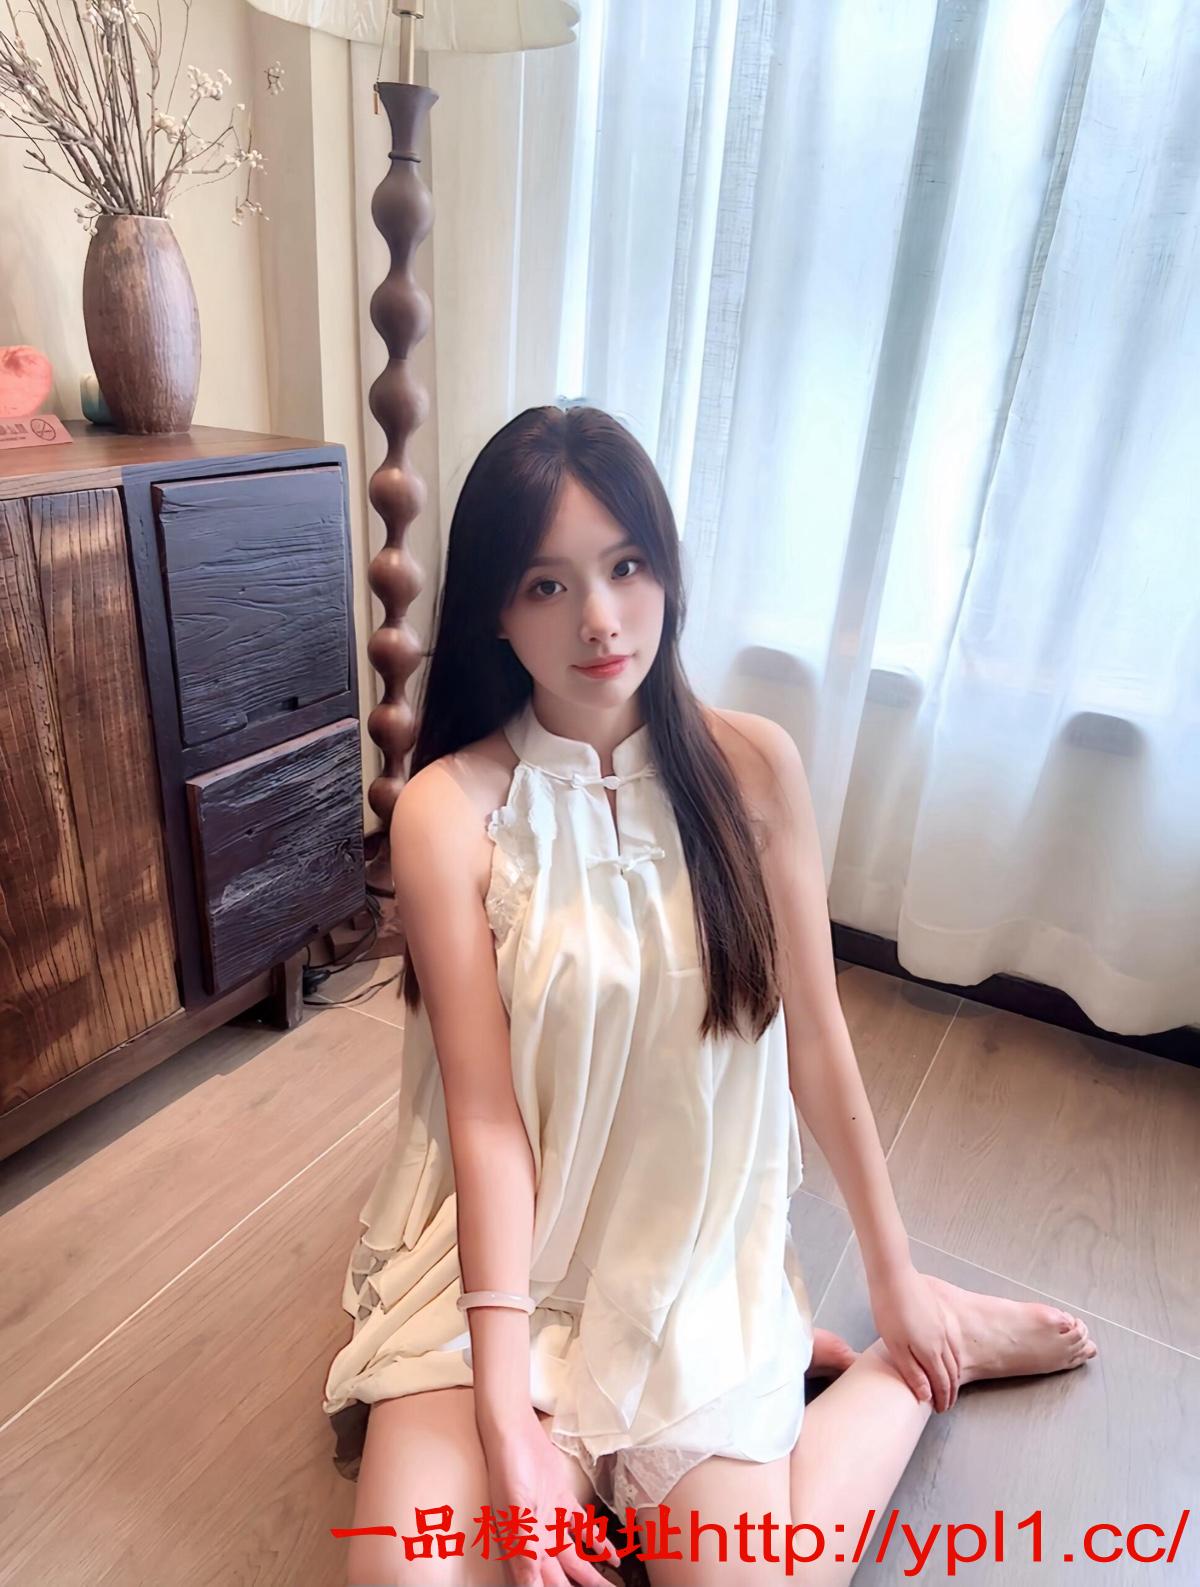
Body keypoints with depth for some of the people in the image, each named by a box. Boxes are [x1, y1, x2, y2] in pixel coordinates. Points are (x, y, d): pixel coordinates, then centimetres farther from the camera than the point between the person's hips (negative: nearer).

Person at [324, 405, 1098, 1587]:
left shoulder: (753, 766, -10)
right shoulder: (448, 811, -15)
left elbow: (814, 1037, -3)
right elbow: (484, 1114, -16)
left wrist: (896, 1280, 5)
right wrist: (503, 1418, -20)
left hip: (699, 1255, 0)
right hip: (502, 1252, 1)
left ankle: (915, 1360, 19)